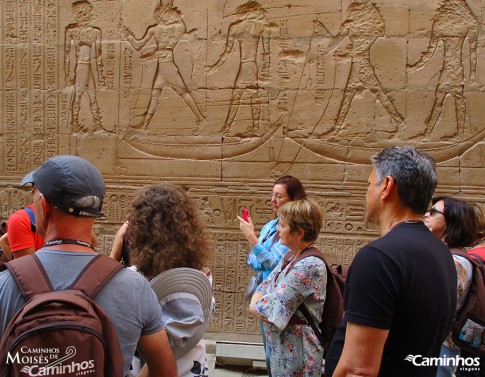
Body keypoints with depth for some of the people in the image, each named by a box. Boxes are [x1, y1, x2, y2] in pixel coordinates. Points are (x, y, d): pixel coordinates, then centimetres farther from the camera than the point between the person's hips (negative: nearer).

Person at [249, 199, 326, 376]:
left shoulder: (309, 266, -24)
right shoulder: (291, 256, 5)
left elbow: (272, 313, -24)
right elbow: (263, 288, 8)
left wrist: (255, 305, -5)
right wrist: (258, 303, -13)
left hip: (296, 350, -8)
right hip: (279, 345, 8)